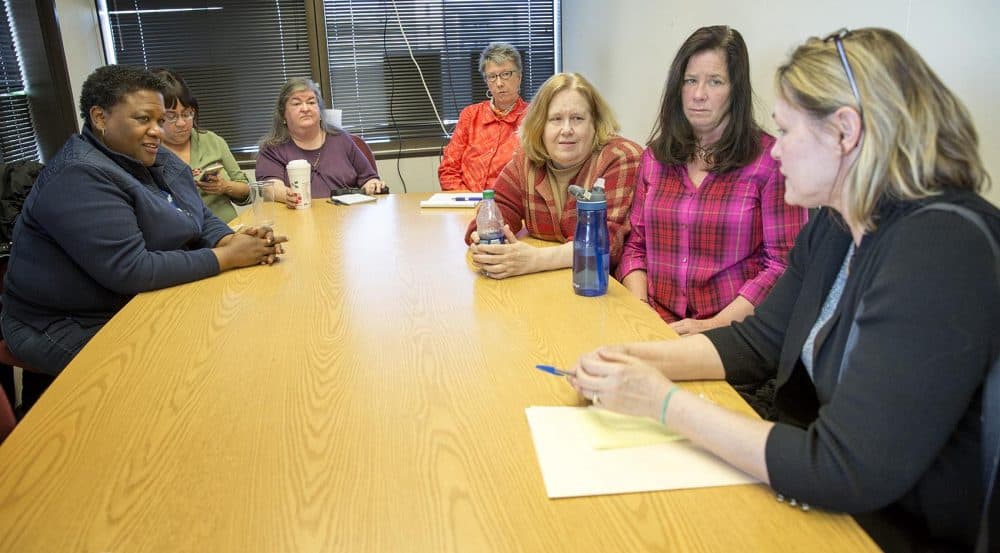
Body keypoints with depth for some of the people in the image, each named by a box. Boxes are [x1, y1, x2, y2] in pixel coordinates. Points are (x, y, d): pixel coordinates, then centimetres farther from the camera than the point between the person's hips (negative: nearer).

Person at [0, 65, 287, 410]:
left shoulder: (162, 163, 5)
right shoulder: (79, 178, -23)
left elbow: (203, 221, 8)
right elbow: (130, 271, -30)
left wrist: (235, 240, -16)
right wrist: (227, 257, -27)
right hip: (80, 329, -8)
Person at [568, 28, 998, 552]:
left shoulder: (940, 248, -27)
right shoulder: (833, 227, 1)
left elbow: (845, 472, -29)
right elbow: (756, 341, 8)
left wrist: (664, 400, -23)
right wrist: (633, 357, -6)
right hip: (817, 489, 6)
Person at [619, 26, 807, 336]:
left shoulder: (769, 159, -2)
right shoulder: (655, 156, 12)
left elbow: (783, 263, -5)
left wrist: (715, 325, -15)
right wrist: (639, 308, -4)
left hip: (733, 332, -3)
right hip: (657, 327, 3)